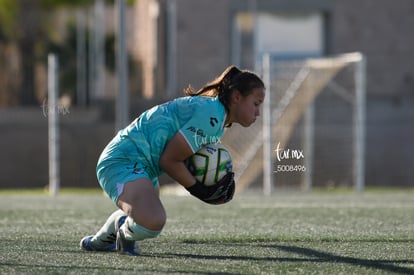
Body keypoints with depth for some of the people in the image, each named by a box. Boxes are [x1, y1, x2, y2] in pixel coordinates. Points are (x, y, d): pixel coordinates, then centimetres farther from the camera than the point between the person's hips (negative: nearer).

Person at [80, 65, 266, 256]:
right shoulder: (210, 114, -22)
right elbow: (168, 160, -22)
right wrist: (199, 189, -12)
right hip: (123, 161, -12)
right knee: (152, 222, -35)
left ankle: (99, 241, 58)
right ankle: (125, 230, -1)